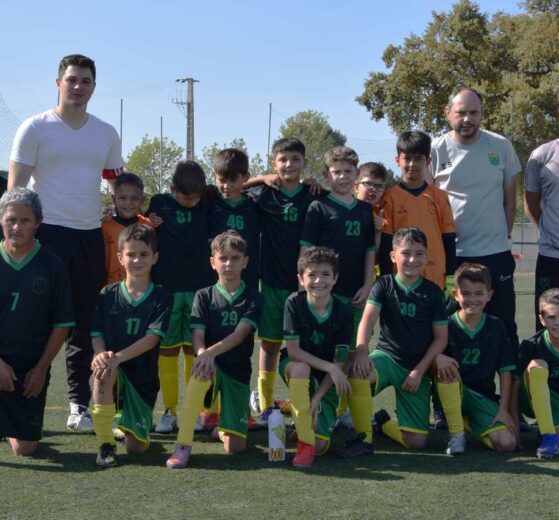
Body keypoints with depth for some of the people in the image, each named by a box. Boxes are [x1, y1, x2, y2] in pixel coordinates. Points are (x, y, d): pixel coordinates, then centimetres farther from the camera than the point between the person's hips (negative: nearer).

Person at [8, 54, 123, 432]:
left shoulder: (107, 134, 13)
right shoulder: (36, 128, 0)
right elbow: (16, 187, -2)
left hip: (91, 235, 4)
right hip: (49, 232, -4)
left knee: (85, 326, 8)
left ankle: (79, 406, 17)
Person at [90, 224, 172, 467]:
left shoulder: (162, 297, -4)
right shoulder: (108, 294, 1)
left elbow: (152, 338, -16)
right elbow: (96, 334, -4)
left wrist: (118, 357, -30)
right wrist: (101, 354, -28)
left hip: (143, 378, 0)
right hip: (114, 373, 0)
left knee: (136, 448, -5)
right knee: (103, 371, -37)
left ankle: (127, 423, 35)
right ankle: (105, 445, -23)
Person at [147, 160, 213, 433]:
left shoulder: (207, 205, 2)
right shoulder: (158, 204, 0)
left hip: (199, 288, 1)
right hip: (166, 288, 0)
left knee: (195, 350, 3)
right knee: (167, 350, 3)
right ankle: (170, 412, 9)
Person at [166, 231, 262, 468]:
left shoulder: (253, 298, 0)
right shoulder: (204, 296, 3)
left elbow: (240, 334, -15)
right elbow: (197, 334, -7)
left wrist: (212, 351, -32)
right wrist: (202, 353, -31)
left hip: (238, 370, 0)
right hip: (211, 366, 0)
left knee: (235, 447, -9)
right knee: (200, 371, -40)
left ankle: (224, 426, 31)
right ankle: (183, 446, -33)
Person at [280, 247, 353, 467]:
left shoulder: (343, 312, -14)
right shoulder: (294, 303, -16)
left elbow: (340, 361, -12)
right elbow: (293, 350, -19)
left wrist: (318, 397, -20)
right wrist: (330, 367, -27)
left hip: (326, 381, 1)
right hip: (295, 367, -1)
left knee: (320, 446, -15)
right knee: (300, 368, -40)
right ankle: (304, 441, -29)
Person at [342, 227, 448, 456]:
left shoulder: (432, 291, 1)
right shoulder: (384, 285, 0)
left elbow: (441, 337, 1)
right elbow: (368, 318, -16)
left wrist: (419, 370, -9)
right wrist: (361, 351, -35)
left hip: (418, 367, 1)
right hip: (387, 356, -1)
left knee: (417, 441, -9)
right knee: (357, 372, -39)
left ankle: (382, 421, 25)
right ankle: (363, 436, -18)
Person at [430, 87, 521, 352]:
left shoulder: (501, 146, 0)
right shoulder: (436, 150, -4)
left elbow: (510, 195, 8)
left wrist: (504, 233, 6)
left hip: (496, 252, 1)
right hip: (451, 254, 0)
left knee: (504, 324, 7)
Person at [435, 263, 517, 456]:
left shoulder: (496, 327, 2)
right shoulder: (446, 325, -3)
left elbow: (505, 370, 2)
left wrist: (503, 410, -6)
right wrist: (438, 358, -31)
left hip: (484, 397, 2)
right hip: (452, 394, -2)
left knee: (507, 444, -21)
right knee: (445, 368, -34)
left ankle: (469, 422, 12)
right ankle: (456, 433, -17)